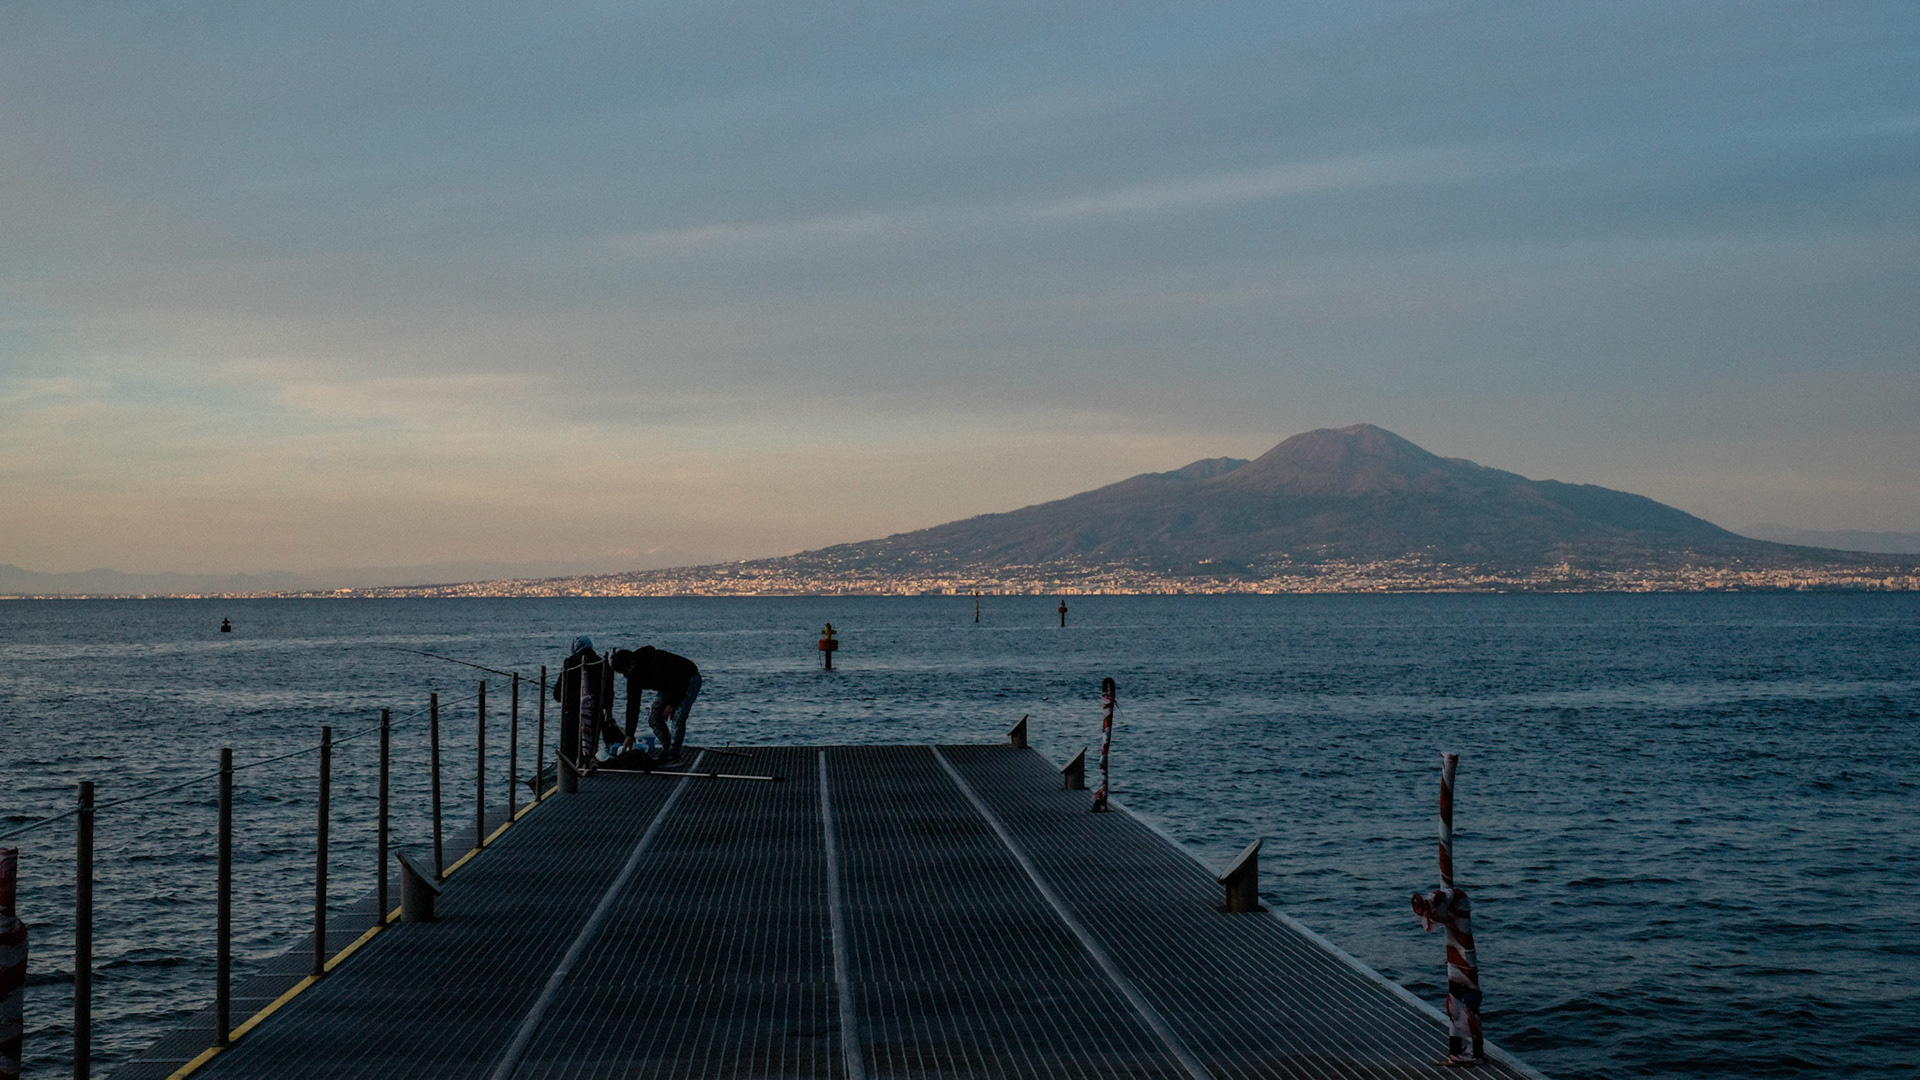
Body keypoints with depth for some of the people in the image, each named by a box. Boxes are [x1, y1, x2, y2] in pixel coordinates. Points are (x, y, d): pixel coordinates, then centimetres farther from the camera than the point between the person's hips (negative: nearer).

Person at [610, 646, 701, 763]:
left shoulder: (657, 660, -39)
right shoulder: (633, 675, -15)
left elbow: (679, 679, -30)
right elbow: (632, 705, -12)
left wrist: (672, 704, -27)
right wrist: (629, 735, -14)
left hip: (689, 681, -7)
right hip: (667, 686, 7)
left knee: (677, 718, -22)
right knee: (654, 718, -4)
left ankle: (673, 753, -11)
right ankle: (666, 748, 11)